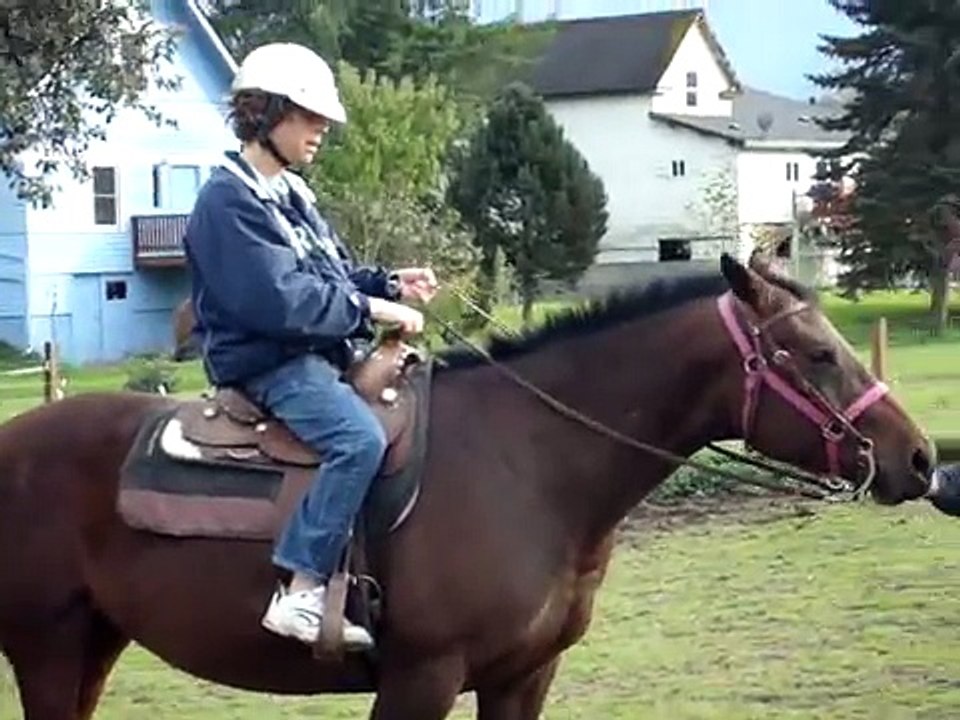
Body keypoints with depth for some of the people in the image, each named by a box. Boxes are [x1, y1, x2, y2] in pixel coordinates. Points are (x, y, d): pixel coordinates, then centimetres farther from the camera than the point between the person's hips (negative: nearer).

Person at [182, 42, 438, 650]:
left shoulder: (292, 195, 16)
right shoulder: (230, 200, -13)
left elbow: (335, 274, 23)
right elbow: (279, 300, -23)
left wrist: (392, 285, 4)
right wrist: (373, 309, -19)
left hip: (323, 353, 10)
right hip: (270, 364, -10)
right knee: (361, 438, -32)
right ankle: (302, 593, -33)